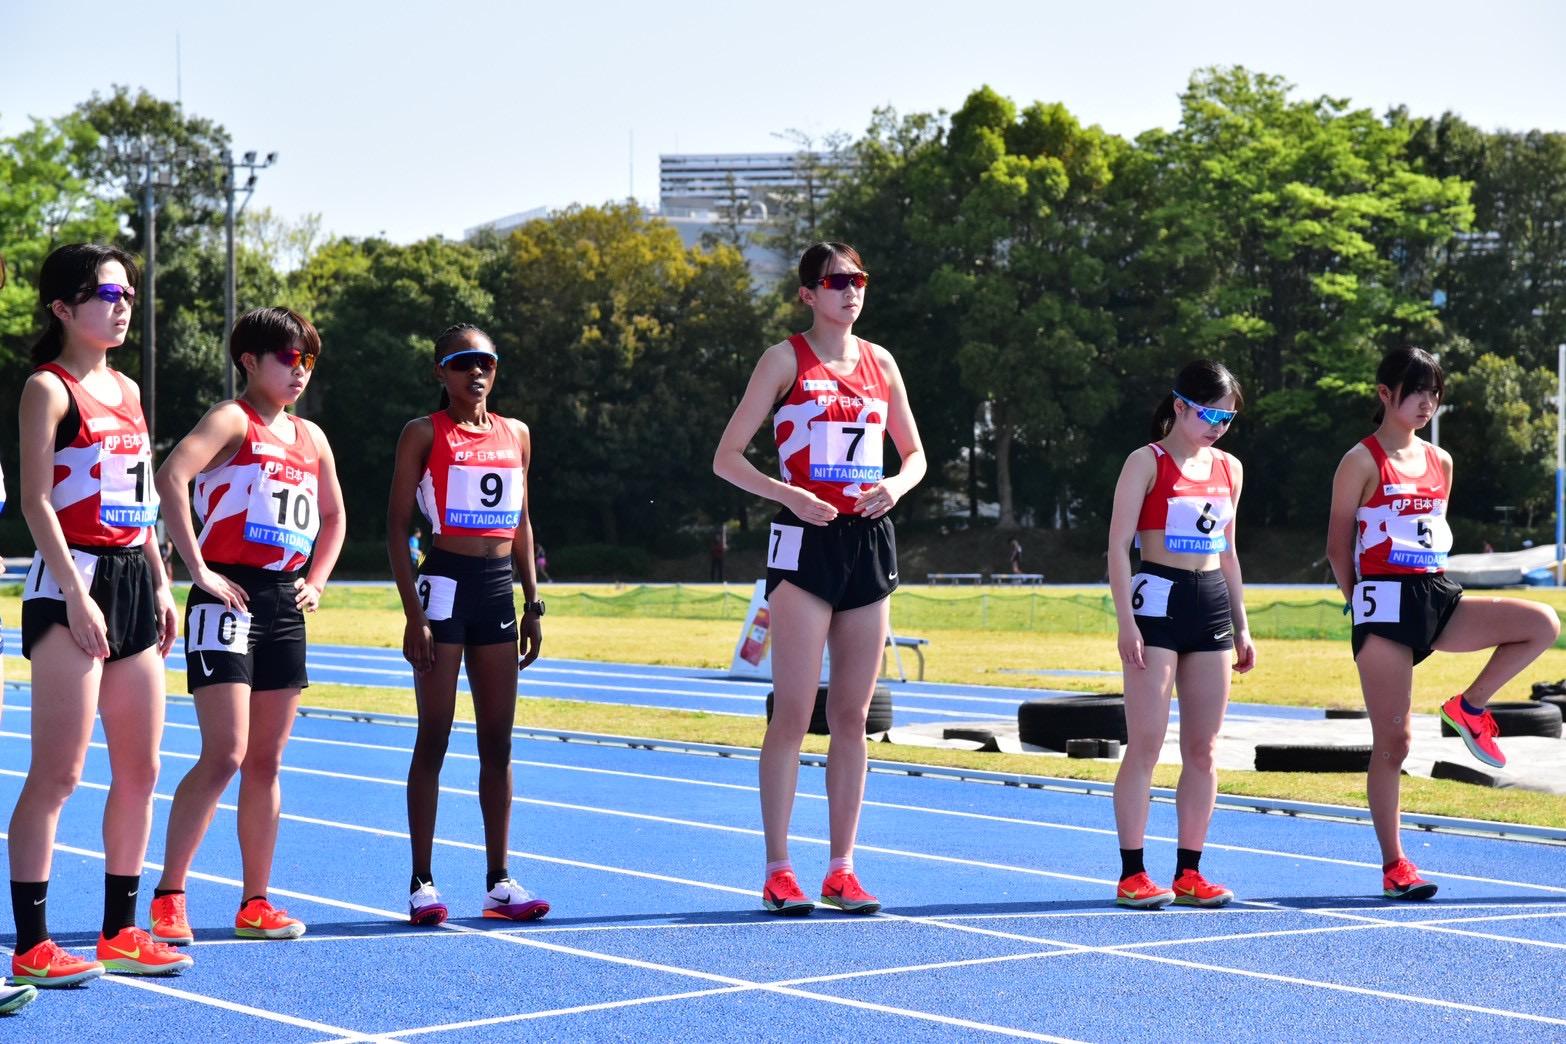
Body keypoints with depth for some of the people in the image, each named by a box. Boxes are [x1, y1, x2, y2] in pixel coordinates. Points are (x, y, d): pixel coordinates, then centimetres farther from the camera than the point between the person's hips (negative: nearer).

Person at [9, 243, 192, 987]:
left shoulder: (126, 389, 16)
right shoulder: (48, 388, -7)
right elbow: (36, 501, -13)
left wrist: (160, 585, 16)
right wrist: (74, 593, -21)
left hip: (132, 579, 8)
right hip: (71, 584, -8)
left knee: (139, 770, 10)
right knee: (58, 772, -9)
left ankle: (120, 933, 18)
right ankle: (31, 947, -6)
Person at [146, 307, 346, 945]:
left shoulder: (310, 438, 15)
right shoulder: (233, 421, -6)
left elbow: (332, 516, 31)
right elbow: (170, 477, -23)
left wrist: (317, 580, 17)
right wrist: (198, 569, -22)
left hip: (286, 606, 7)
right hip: (231, 599, -7)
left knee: (266, 761, 9)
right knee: (224, 755, -14)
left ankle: (255, 904, 15)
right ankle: (168, 898, -7)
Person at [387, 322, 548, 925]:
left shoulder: (516, 434, 13)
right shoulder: (425, 434, -2)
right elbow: (397, 527, -5)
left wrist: (533, 605, 13)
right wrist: (413, 614, -13)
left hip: (499, 589, 5)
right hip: (445, 585, -5)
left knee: (497, 740, 6)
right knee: (434, 738, -3)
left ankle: (499, 881, 11)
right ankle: (422, 884, 2)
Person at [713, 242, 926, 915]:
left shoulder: (879, 362, 12)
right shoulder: (786, 359, -1)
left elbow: (914, 454, 20)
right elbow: (727, 458, -3)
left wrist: (895, 486, -2)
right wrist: (789, 495, -17)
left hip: (869, 539, 5)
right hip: (806, 539, -5)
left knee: (852, 715, 6)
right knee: (793, 712, -7)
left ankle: (842, 871, 11)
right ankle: (778, 871, -2)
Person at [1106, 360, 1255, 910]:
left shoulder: (1228, 469, 13)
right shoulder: (1147, 462, -4)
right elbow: (1119, 545, -8)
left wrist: (1241, 627, 18)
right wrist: (1126, 621, -16)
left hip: (1213, 606, 6)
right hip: (1158, 601, -6)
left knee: (1203, 749, 5)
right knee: (1146, 744, -7)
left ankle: (1189, 873, 10)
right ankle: (1132, 873, -4)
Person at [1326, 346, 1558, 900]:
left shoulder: (1440, 461, 13)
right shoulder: (1363, 461, -5)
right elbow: (1339, 547, -2)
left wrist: (1428, 593, 15)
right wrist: (1363, 606, 1)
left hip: (1438, 598, 6)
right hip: (1386, 604, -6)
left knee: (1542, 624, -14)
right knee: (1393, 740, -5)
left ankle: (1469, 707, 3)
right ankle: (1394, 867, 2)